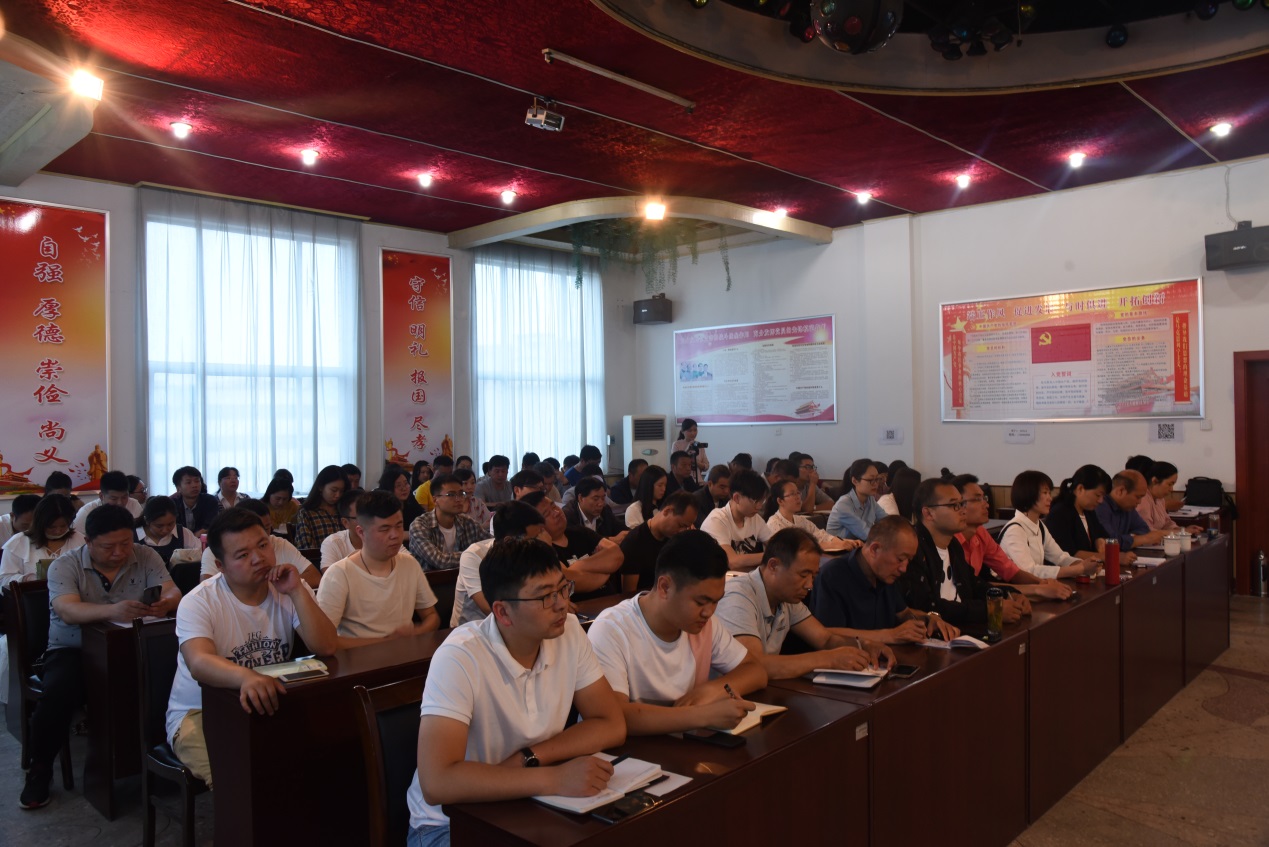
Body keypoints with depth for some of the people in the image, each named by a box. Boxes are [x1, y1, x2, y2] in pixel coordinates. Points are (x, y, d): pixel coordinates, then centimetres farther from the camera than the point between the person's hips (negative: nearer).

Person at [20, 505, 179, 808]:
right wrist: (111, 611, -47)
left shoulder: (146, 558, -3)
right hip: (73, 650, -1)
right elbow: (67, 610, -26)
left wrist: (165, 603, -40)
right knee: (57, 694, -31)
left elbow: (172, 592, -14)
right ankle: (40, 770, -3)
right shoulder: (65, 565, -9)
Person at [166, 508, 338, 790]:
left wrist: (297, 591, -21)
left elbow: (326, 647, -13)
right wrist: (246, 677, -52)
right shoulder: (198, 602, -12)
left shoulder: (288, 590, -1)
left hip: (270, 707, 3)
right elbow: (199, 663, -32)